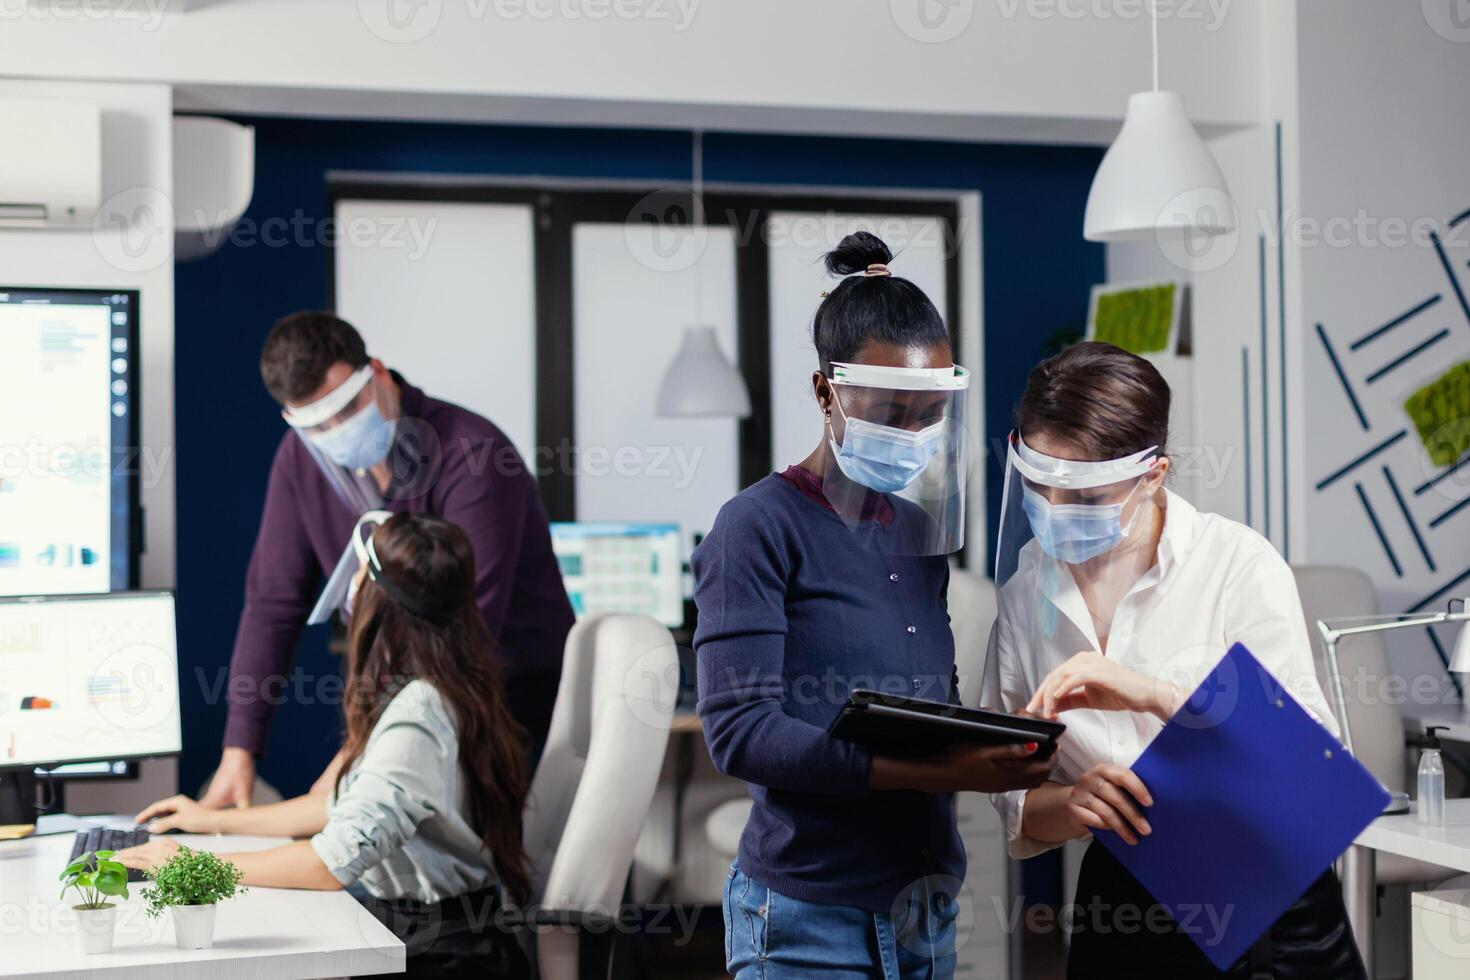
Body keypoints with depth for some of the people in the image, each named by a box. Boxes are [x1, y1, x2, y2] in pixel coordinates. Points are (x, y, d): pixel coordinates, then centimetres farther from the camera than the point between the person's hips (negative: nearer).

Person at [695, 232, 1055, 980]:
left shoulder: (917, 529, 12)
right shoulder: (759, 528, -9)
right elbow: (739, 730, -18)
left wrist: (997, 743, -5)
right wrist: (935, 770, -25)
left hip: (927, 907, 7)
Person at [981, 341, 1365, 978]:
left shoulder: (1237, 562, -14)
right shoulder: (1029, 585, -2)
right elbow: (1014, 795, -1)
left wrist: (1154, 694, -32)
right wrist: (1073, 804, -23)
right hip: (1118, 908, 3)